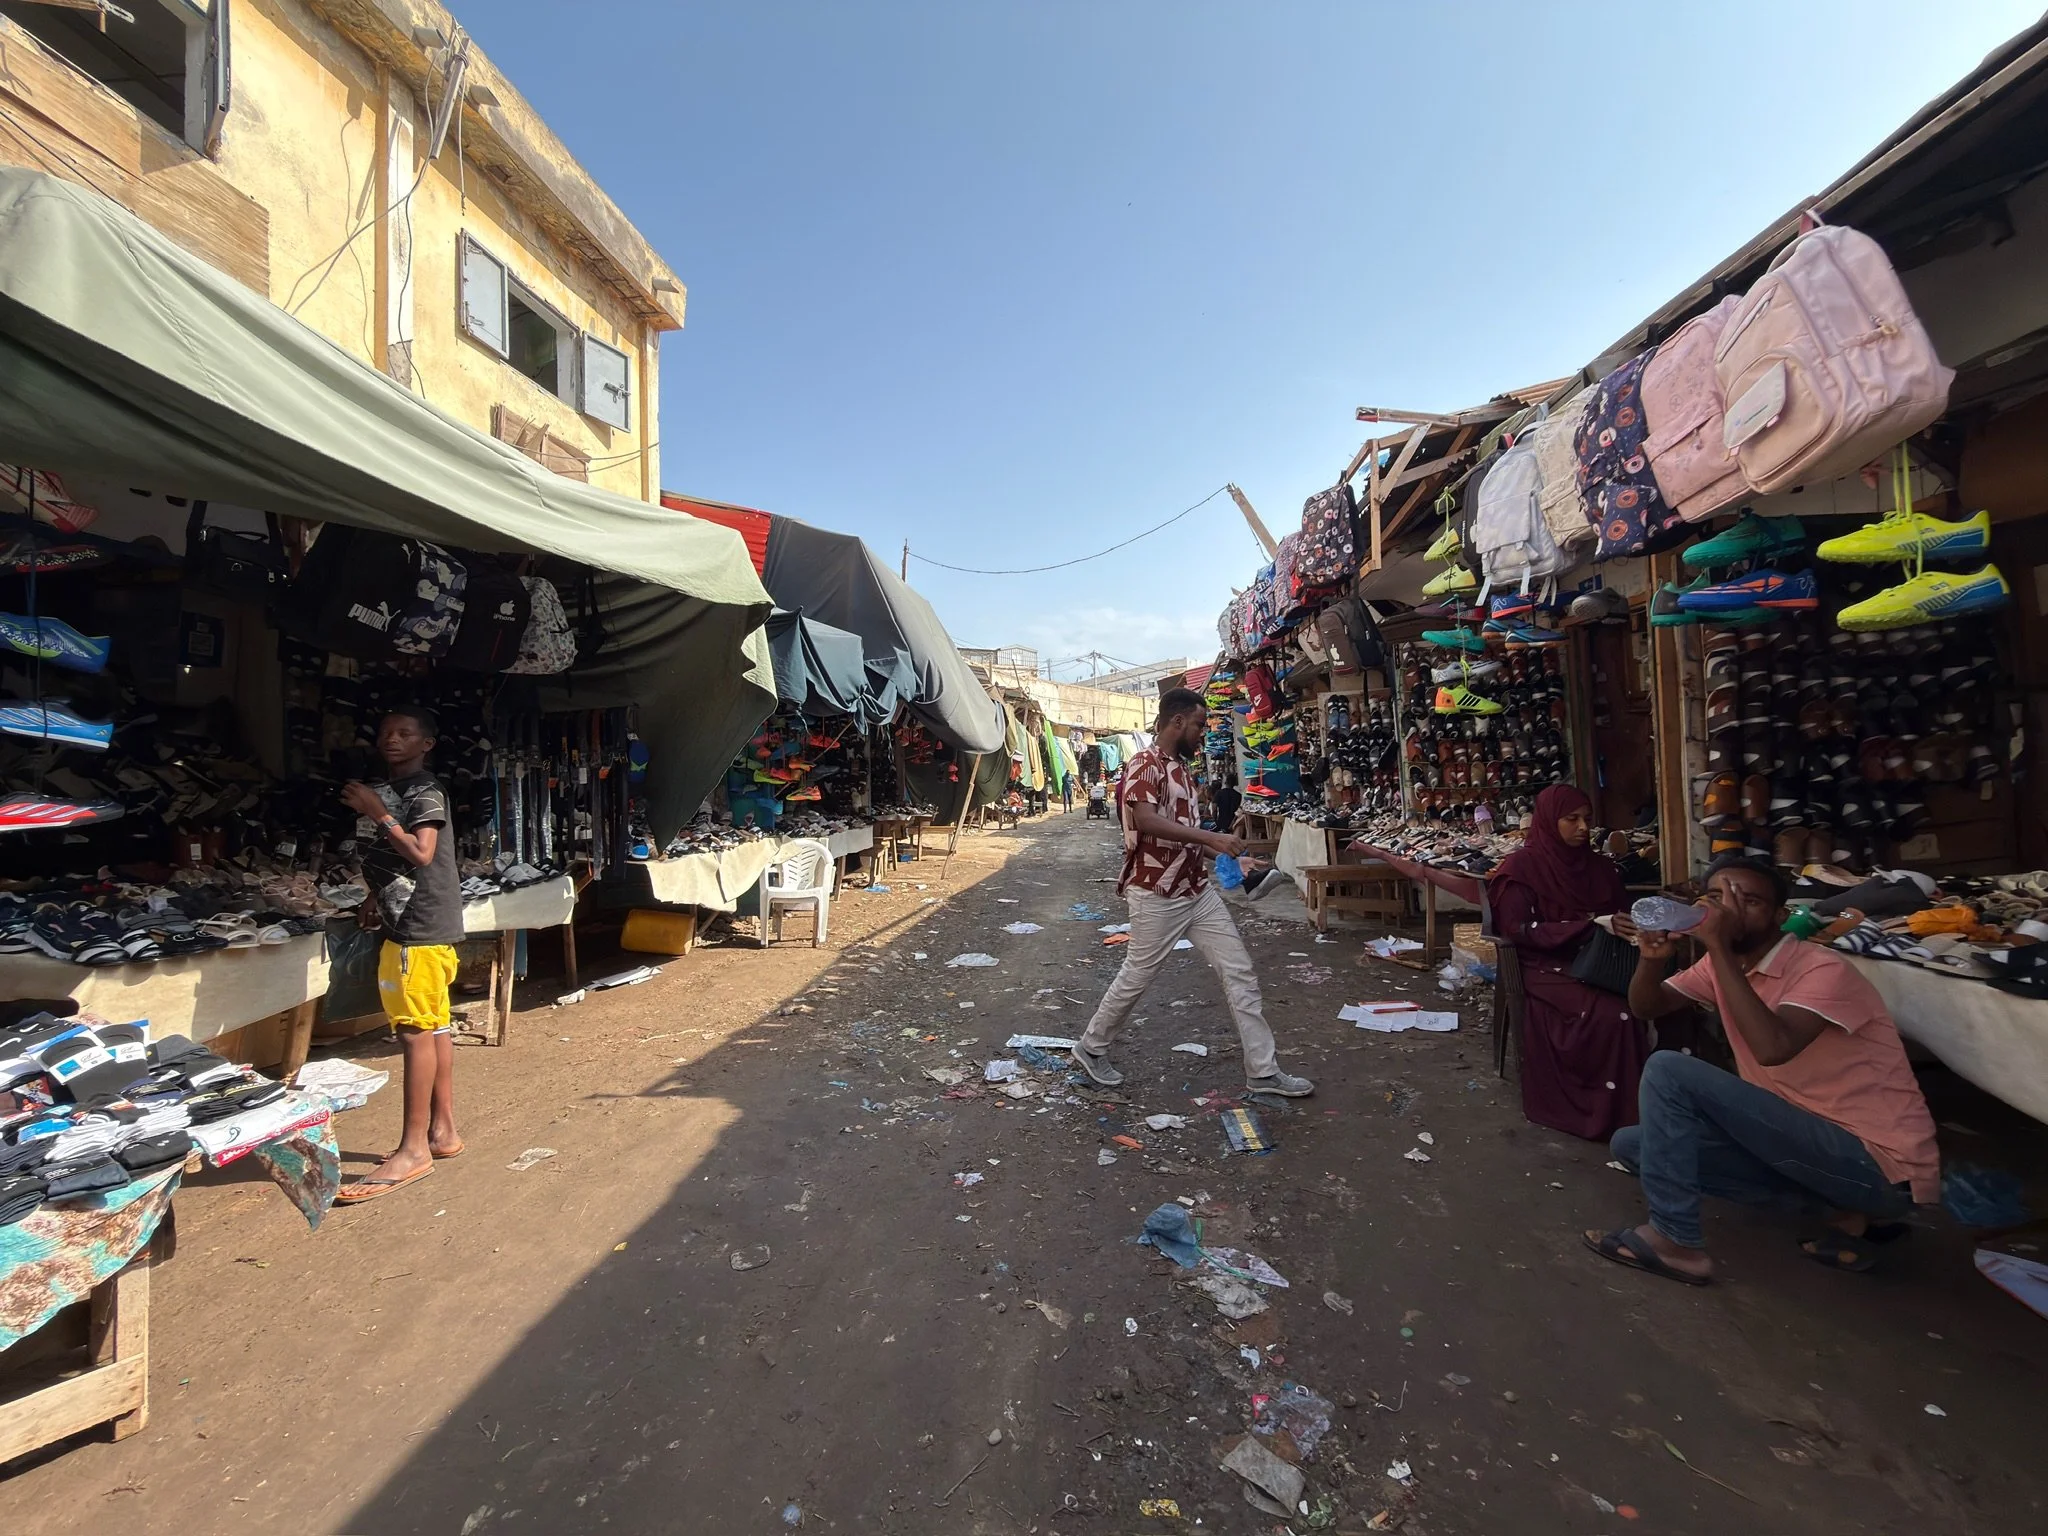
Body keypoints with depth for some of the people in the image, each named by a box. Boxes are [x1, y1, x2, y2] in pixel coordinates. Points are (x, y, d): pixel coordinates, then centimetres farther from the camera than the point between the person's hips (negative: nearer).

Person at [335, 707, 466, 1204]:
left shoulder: (425, 790, -10)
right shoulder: (394, 790, 18)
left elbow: (422, 853, -21)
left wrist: (377, 813, -18)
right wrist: (377, 899, 16)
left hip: (422, 927, -10)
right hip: (409, 923, 10)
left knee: (416, 1030, -7)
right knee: (434, 1027, 12)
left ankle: (413, 1149, -2)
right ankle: (442, 1130, 21)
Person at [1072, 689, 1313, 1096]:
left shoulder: (1181, 768, 14)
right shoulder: (1143, 766, -15)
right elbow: (1146, 821, -33)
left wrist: (1226, 854, 13)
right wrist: (1211, 837, -33)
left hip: (1198, 890, 8)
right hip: (1157, 897, -8)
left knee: (1240, 975, 7)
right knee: (1135, 978, 7)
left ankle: (1263, 1071, 18)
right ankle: (1091, 1048, 29)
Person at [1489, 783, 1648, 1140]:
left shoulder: (1600, 866, 14)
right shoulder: (1522, 867, -4)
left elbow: (1622, 915, 19)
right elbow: (1517, 930, -11)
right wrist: (1589, 926, -19)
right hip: (1547, 968, -5)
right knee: (1615, 1014, -31)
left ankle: (1635, 1105, -19)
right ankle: (1611, 1114, -18)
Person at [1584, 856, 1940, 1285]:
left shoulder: (1823, 970, -19)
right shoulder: (1724, 964, 4)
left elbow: (1773, 1049, -35)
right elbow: (1647, 1006, 3)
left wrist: (1718, 947, -34)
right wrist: (1652, 958, -18)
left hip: (1881, 1164, -8)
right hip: (1809, 1139, 8)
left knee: (1668, 1070, -22)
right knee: (1630, 1145, 1)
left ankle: (1674, 1241, -10)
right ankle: (1849, 1213, 5)